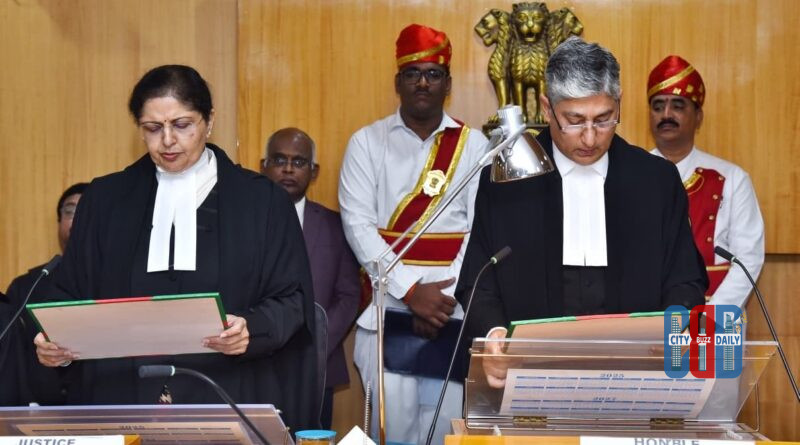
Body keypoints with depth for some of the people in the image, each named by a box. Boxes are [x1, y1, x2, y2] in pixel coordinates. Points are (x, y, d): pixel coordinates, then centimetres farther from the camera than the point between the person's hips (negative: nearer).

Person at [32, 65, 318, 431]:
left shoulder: (262, 201, 2)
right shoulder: (105, 201, 9)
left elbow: (291, 299, -1)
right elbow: (72, 294, 9)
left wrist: (252, 330, -21)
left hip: (229, 400, -1)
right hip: (123, 399, 2)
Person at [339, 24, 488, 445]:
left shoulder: (473, 144, 6)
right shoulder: (367, 142, 4)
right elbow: (358, 225, -4)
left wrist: (447, 295, -12)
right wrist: (411, 292, -13)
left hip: (455, 310, 1)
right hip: (387, 306, 0)